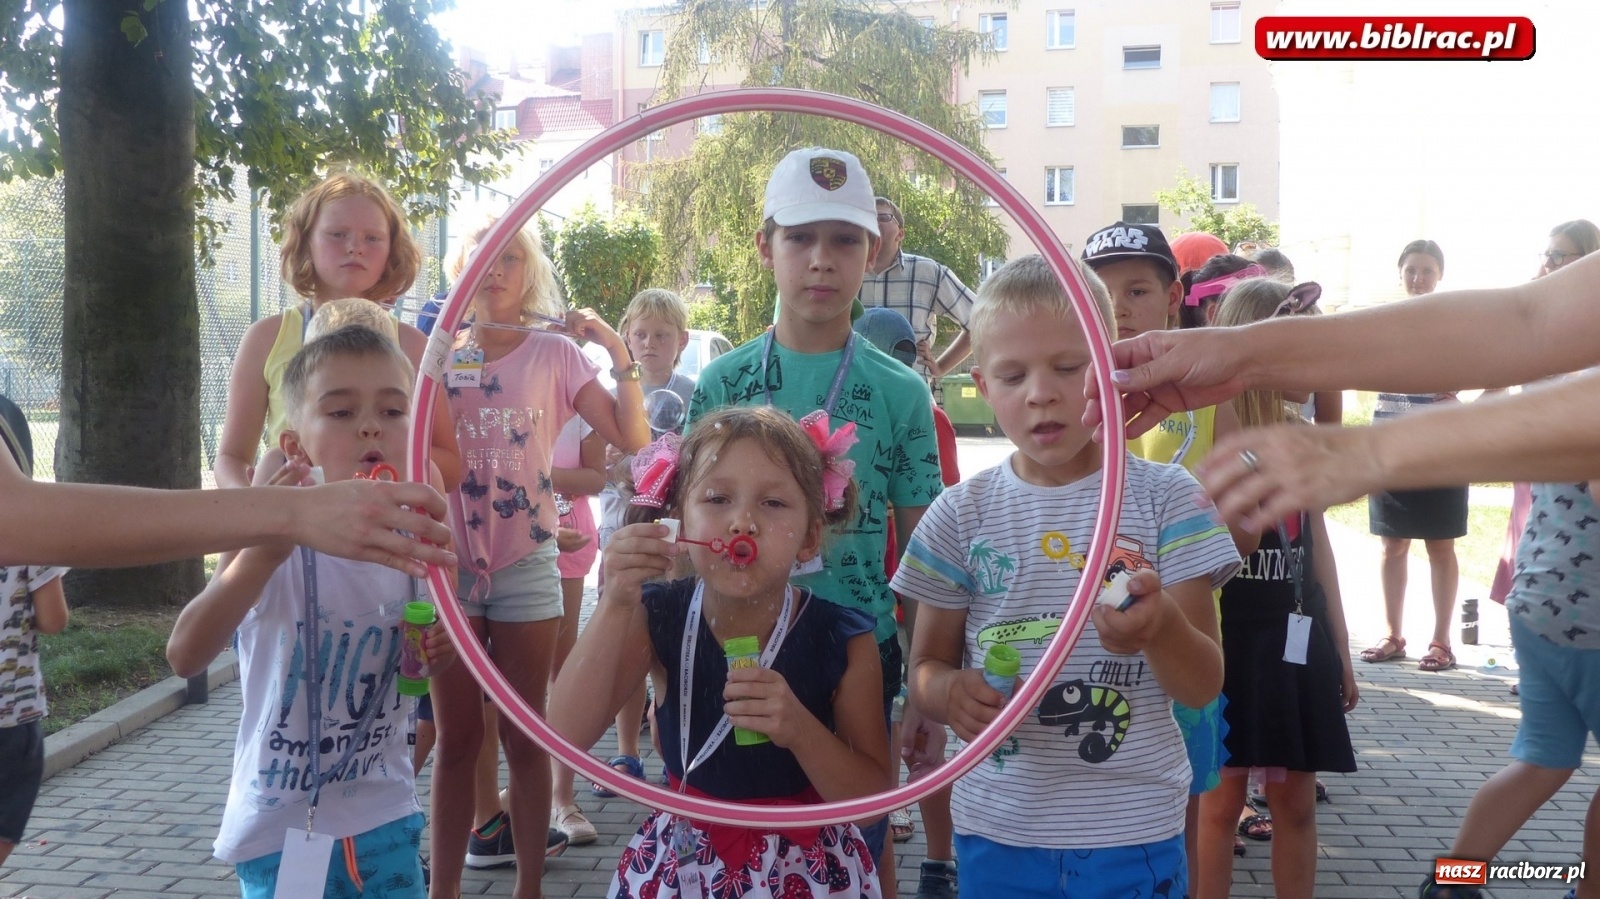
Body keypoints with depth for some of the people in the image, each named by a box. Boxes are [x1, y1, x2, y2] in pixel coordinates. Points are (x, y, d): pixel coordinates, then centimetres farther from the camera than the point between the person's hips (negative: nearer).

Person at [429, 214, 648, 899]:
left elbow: (631, 438, -7)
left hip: (526, 563, -2)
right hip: (450, 559, 2)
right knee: (455, 738, 8)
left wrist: (619, 354, -14)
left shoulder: (555, 353, 0)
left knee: (523, 736, 7)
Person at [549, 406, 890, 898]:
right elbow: (568, 734, -21)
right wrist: (615, 604, -31)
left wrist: (800, 730, -31)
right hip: (681, 860, 2)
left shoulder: (844, 641, -18)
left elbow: (872, 798, -13)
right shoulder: (657, 617, -12)